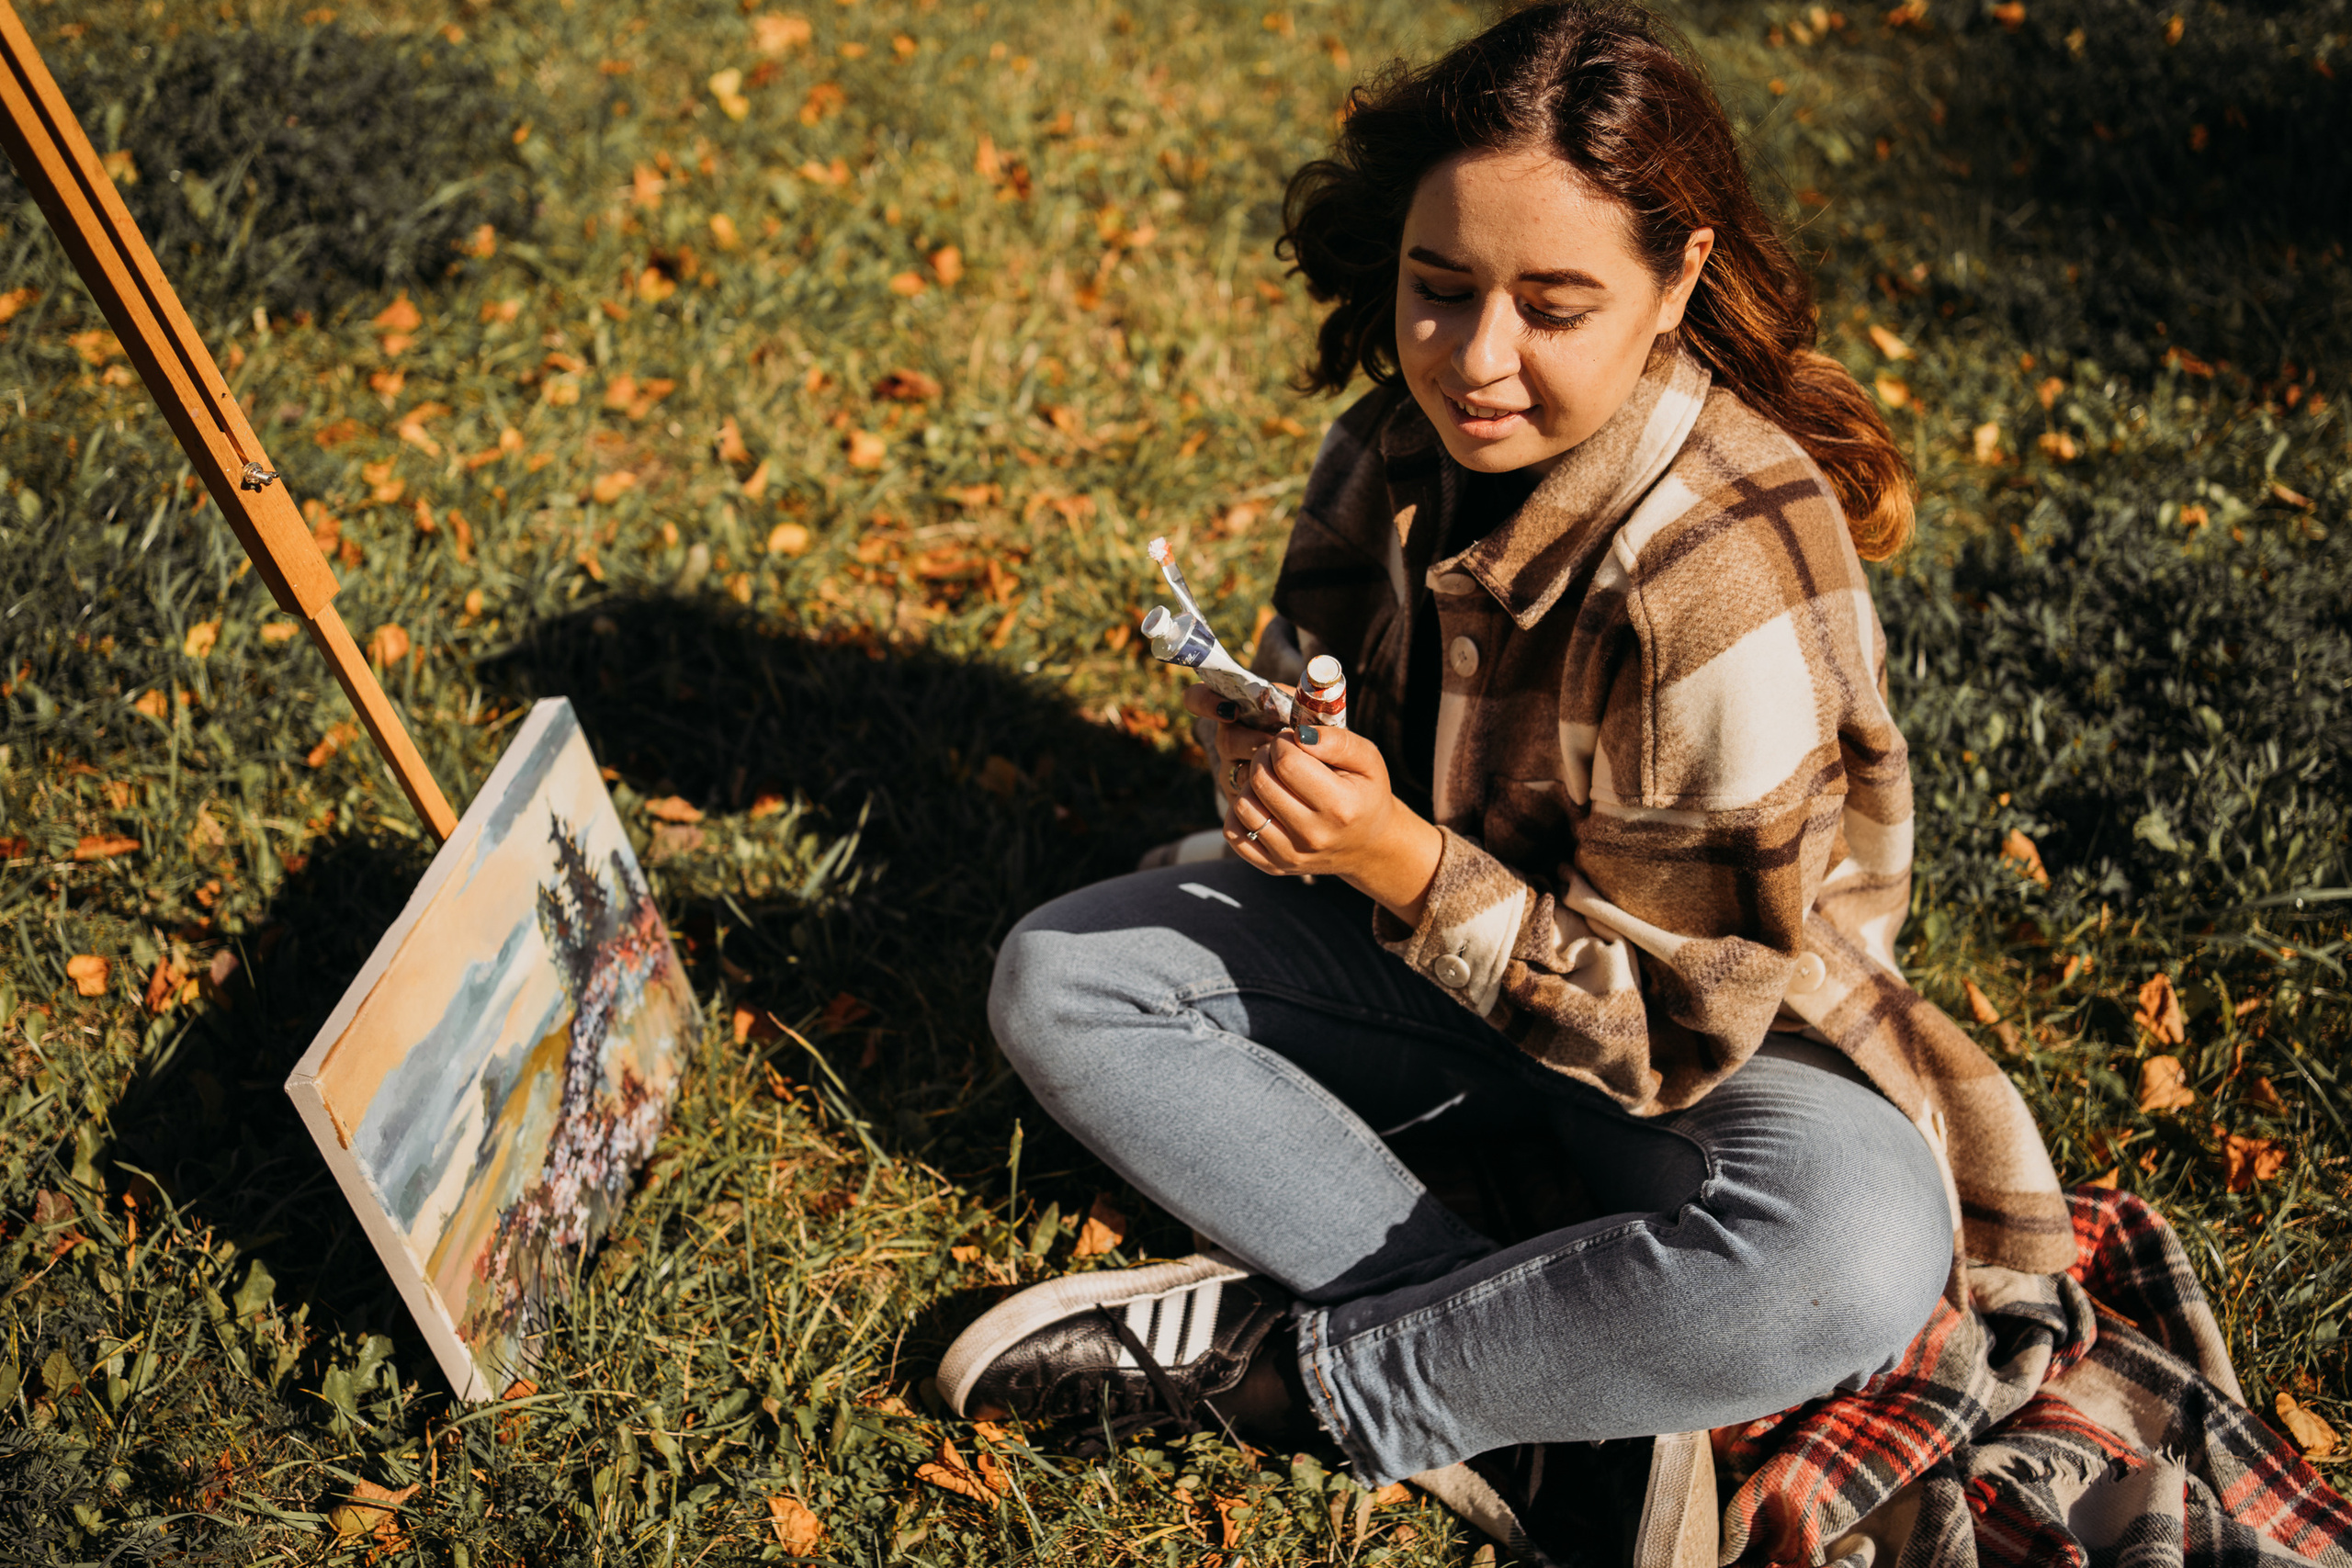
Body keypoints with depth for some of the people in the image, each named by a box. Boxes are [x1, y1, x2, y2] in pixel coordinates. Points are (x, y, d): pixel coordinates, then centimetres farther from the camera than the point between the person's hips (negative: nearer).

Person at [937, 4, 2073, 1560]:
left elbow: (1675, 1029, -26)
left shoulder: (1718, 568, -30)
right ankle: (1519, 1391, -20)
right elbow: (1307, 661, 7)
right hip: (1437, 945, 6)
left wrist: (1406, 865, -35)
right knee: (1057, 980, -12)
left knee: (1855, 1253, -39)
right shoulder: (1411, 439, -11)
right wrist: (1276, 760, -17)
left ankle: (1281, 1363, -19)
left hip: (1718, 1020, -6)